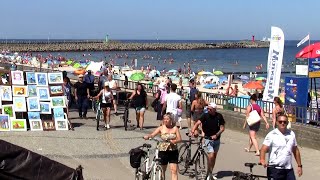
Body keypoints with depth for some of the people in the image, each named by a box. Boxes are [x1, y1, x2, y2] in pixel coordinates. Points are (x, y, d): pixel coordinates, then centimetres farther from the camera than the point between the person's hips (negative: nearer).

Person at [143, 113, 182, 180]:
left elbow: (179, 139, -2)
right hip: (163, 151, 0)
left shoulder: (175, 128, 2)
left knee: (174, 170, -7)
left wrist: (174, 141, -21)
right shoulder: (161, 128, -1)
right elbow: (152, 134, -11)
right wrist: (148, 136, -32)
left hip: (173, 151, 0)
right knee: (162, 170, 11)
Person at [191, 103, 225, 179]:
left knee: (214, 156, 12)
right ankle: (209, 173, -4)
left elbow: (222, 128, -4)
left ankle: (211, 173, 25)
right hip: (208, 139, -3)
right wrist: (193, 130, -40)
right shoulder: (205, 116, -12)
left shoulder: (219, 116, -6)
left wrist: (216, 135, -18)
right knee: (211, 156, -16)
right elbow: (198, 123, -23)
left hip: (216, 139, 3)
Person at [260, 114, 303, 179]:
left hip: (289, 169, 4)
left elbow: (295, 150, 17)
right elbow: (264, 149, -17)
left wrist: (299, 165, 15)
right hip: (275, 169, -4)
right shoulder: (271, 135, -7)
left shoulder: (291, 134, 9)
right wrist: (262, 160, -35)